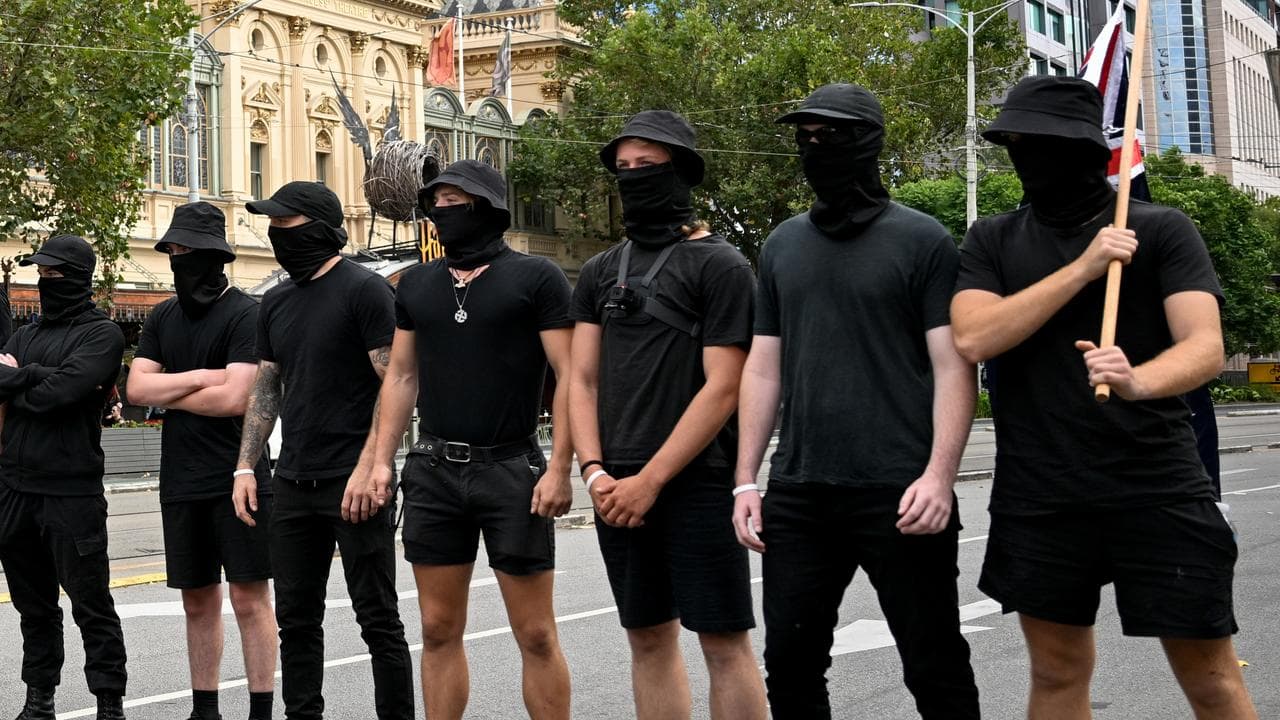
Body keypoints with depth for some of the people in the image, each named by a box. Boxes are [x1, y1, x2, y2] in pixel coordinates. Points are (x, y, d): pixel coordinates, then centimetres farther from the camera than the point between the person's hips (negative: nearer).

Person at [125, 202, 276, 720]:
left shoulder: (245, 314, -7)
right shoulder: (163, 318, 13)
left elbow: (235, 398, -17)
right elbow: (136, 388, 3)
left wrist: (166, 394, -4)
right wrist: (198, 377, -10)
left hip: (238, 479, -6)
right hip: (181, 483, 6)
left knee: (249, 598, -3)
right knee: (198, 601, 13)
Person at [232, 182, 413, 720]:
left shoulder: (365, 291, -7)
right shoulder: (276, 303, 14)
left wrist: (367, 468, -20)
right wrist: (245, 467, 9)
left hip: (355, 486, -7)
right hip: (294, 484, 7)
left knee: (377, 618, -1)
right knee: (296, 619, 11)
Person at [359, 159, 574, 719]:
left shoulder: (537, 278, -4)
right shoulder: (416, 284, 12)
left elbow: (570, 376, -8)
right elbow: (401, 375, 16)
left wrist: (559, 469, -15)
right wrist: (382, 460, 7)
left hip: (511, 470, -4)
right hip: (434, 471, 5)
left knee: (535, 635, -1)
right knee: (439, 631, 9)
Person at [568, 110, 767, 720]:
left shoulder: (719, 265, -3)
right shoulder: (600, 272, 14)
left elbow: (721, 388, -10)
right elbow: (581, 379, 11)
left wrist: (650, 480, -14)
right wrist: (595, 472, -5)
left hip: (695, 482, -5)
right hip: (617, 489, 6)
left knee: (722, 641, -3)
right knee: (649, 638, 11)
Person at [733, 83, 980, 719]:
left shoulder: (921, 240, 0)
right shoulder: (783, 245, 14)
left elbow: (952, 367, -5)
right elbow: (763, 368, 15)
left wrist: (939, 474, -17)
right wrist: (746, 480, 9)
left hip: (899, 497, -5)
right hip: (797, 496, 5)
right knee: (789, 666, 9)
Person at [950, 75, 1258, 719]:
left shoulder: (1162, 231, -2)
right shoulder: (991, 242, 6)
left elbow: (1205, 347, -14)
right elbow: (972, 339, -11)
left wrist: (1137, 381, -36)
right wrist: (1082, 267, -17)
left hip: (1157, 490, -2)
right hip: (1037, 495, 3)